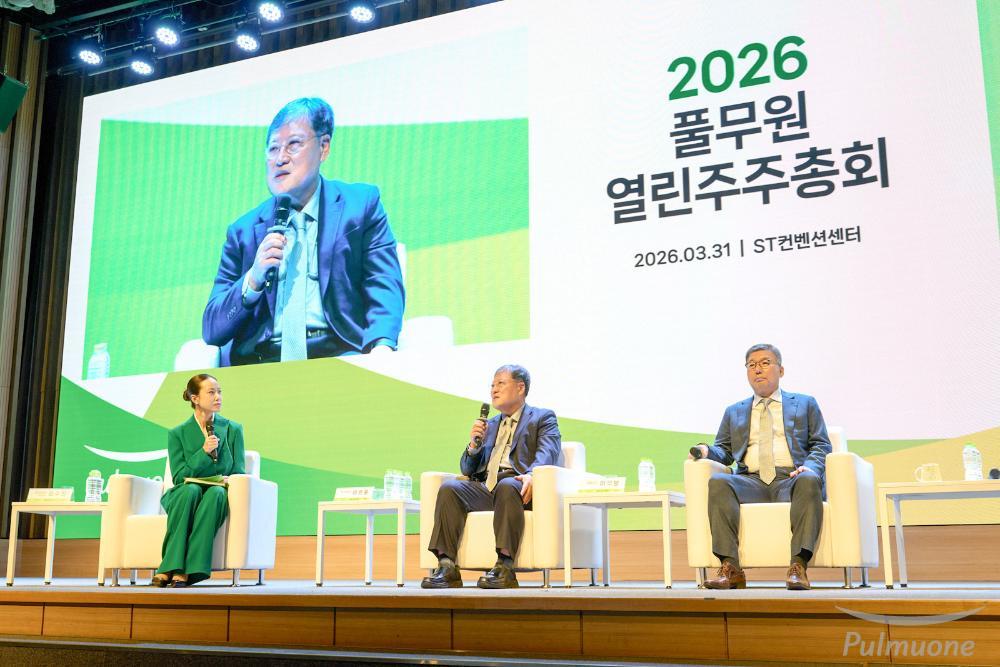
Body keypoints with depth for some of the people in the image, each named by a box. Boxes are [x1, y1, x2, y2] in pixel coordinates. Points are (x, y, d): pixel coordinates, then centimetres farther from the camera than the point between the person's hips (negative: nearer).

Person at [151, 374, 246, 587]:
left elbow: (238, 472, 9)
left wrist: (229, 481, -15)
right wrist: (203, 452, -16)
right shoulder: (177, 434, 4)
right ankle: (169, 570, -38)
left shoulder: (233, 430, 9)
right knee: (190, 490, -36)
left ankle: (183, 572, -40)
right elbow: (179, 477, -3)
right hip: (183, 497, 0)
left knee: (216, 492, -35)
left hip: (218, 497, 1)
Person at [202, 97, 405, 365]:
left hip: (340, 356, -1)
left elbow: (385, 288, 0)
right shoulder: (244, 231, 17)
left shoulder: (361, 205, 13)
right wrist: (253, 279, -7)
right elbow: (212, 331, 13)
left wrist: (382, 347, -22)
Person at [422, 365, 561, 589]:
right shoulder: (489, 425, 31)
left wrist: (531, 474, -27)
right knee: (449, 488, -24)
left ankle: (505, 567, -42)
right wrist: (474, 444, 5)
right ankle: (447, 567, -30)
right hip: (485, 486, 5)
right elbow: (468, 469, 26)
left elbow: (547, 453, -5)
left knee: (506, 486, -38)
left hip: (515, 483, -5)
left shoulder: (543, 417, 15)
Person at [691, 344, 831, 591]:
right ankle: (730, 568, -35)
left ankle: (798, 566, -39)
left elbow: (821, 445, 13)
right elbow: (724, 450, 23)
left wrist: (810, 467, -9)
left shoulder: (805, 404, 22)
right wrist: (707, 450, -2)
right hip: (751, 482, 2)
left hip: (791, 478, -1)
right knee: (718, 482, -31)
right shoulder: (734, 412, 28)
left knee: (809, 480, -37)